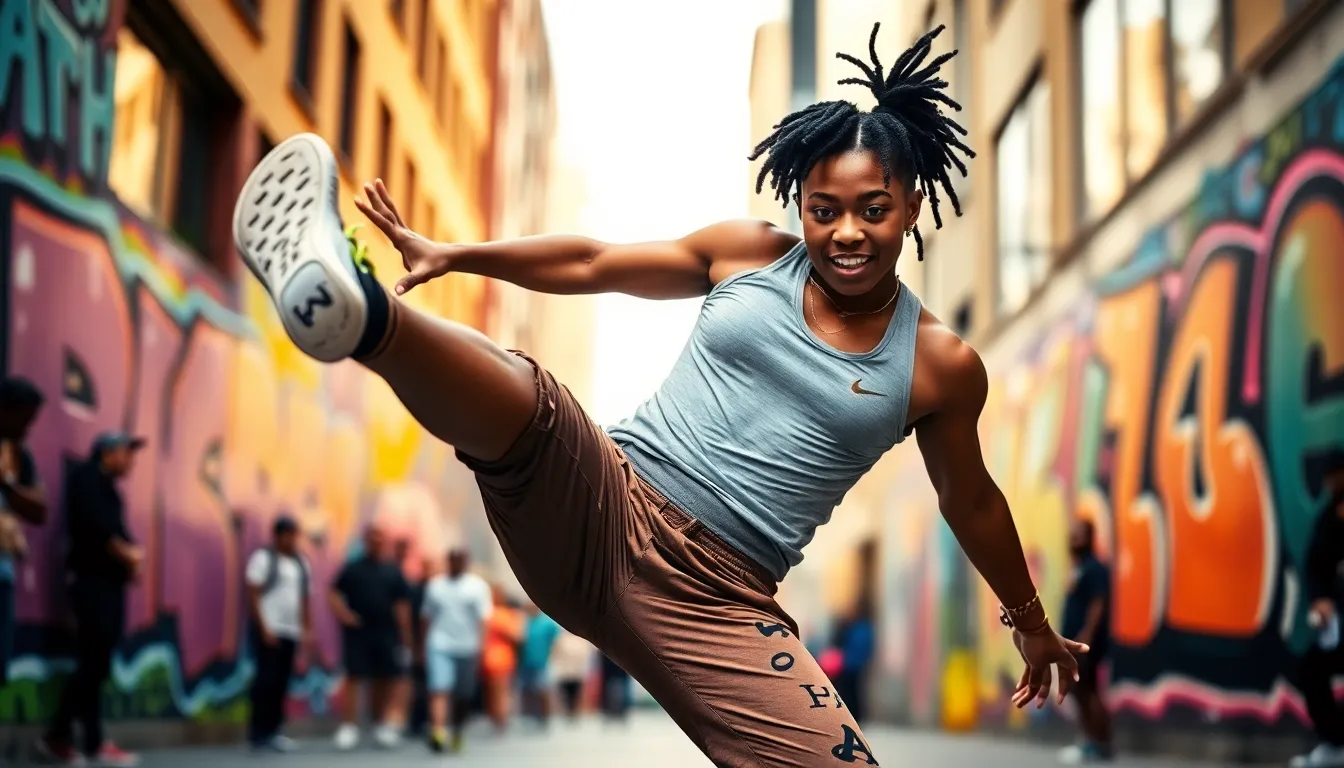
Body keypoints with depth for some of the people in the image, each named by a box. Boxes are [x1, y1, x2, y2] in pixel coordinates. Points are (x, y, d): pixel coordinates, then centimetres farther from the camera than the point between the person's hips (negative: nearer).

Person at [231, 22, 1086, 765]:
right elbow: (593, 264, 15)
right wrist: (451, 254, 8)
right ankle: (356, 307, -61)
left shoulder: (940, 366, 7)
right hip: (599, 512, -1)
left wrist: (1030, 618, 33)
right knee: (519, 397, -35)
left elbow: (972, 502, 22)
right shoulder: (749, 254, 8)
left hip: (712, 604, 1)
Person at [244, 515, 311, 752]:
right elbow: (253, 595, -9)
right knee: (267, 681, -8)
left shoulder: (301, 563, 16)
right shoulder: (263, 558, -3)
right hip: (270, 631, -6)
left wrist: (308, 629, 11)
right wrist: (263, 628, -15)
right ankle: (259, 733, -3)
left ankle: (273, 732, 10)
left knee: (281, 684, 5)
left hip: (292, 632, 6)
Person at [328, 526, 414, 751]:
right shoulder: (352, 569, 5)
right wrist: (342, 613, -13)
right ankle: (349, 727, -5)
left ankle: (382, 724, 19)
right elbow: (334, 594, 5)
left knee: (385, 680, 7)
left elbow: (402, 606, 8)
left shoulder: (393, 572, 9)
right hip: (357, 633, -2)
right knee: (354, 678, -6)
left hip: (386, 635, 2)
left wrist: (405, 637, 4)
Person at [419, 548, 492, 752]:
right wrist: (425, 645, 13)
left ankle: (457, 733, 28)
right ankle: (437, 732, -29)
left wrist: (480, 647, -15)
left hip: (467, 648, -1)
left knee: (463, 696, 9)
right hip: (439, 645, 1)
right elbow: (427, 616, 16)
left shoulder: (477, 586, 1)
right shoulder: (435, 584, 12)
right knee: (439, 690, -17)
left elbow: (483, 619, -6)